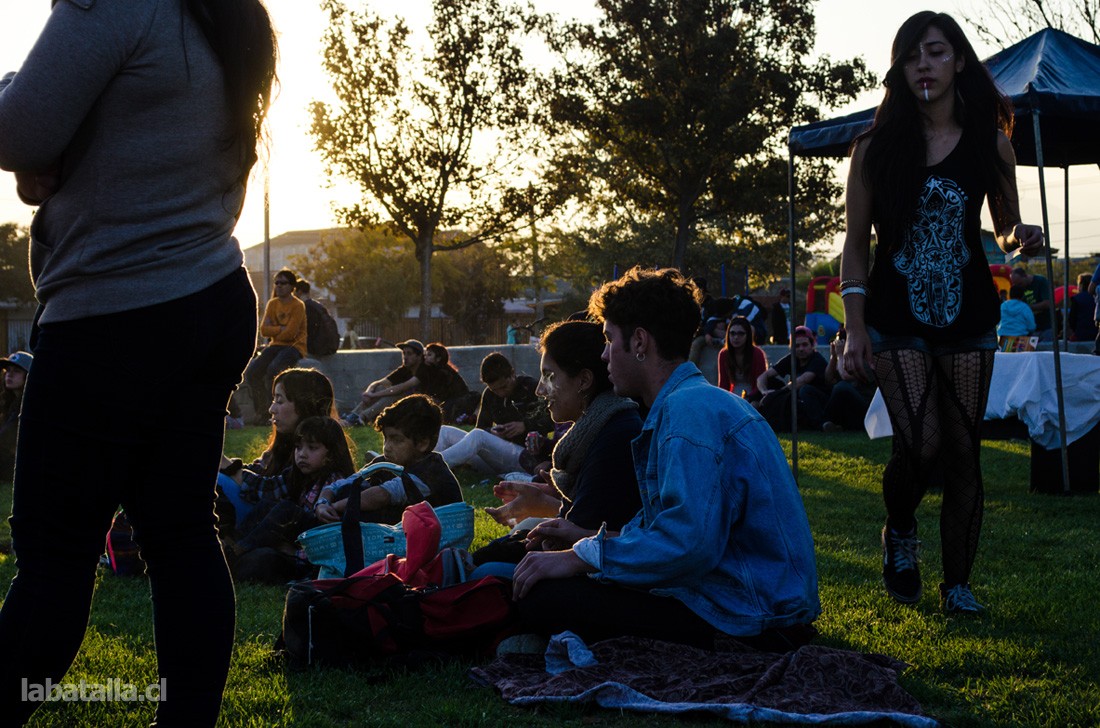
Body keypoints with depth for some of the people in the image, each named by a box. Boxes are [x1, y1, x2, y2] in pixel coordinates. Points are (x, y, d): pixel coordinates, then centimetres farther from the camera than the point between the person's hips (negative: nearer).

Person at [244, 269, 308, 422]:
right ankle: (262, 411, -7)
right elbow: (264, 329, -1)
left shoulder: (298, 306, -8)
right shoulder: (272, 304, 10)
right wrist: (281, 329, -13)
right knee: (252, 372, -16)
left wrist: (274, 332, -3)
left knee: (273, 370, -33)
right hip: (276, 346, 6)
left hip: (294, 346, -6)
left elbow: (290, 333, -17)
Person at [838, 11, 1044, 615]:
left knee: (963, 451, 1)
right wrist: (855, 329, -7)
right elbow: (856, 243, 1)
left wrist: (1022, 239, -10)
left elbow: (1006, 227, 15)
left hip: (967, 316, 2)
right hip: (897, 320, -2)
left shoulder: (989, 142, 3)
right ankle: (899, 531, 17)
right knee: (920, 446, -14)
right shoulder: (875, 148, -1)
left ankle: (957, 583, 13)